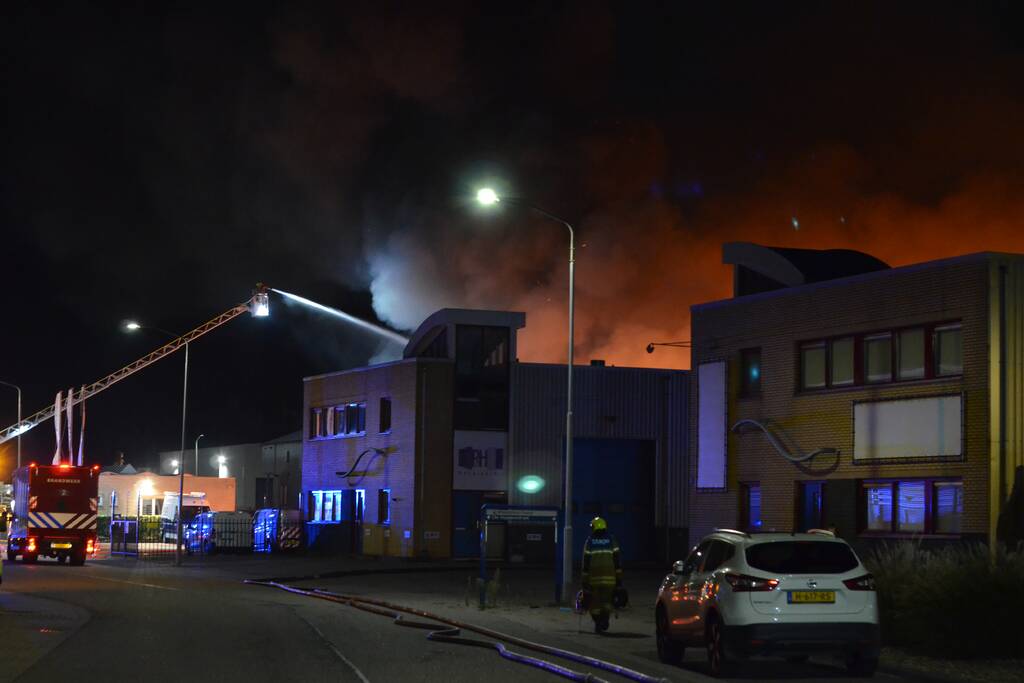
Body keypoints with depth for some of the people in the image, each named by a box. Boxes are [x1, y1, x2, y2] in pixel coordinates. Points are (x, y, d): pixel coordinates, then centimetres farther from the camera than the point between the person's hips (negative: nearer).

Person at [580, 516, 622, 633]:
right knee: (607, 600, 9)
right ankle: (605, 618, -13)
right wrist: (619, 578, 7)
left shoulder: (589, 542, 4)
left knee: (595, 601, 7)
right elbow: (616, 559, 4)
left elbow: (586, 562, 3)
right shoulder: (611, 540, 7)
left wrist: (585, 580, 7)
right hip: (609, 575, 1)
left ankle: (598, 624, 3)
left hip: (594, 575, -1)